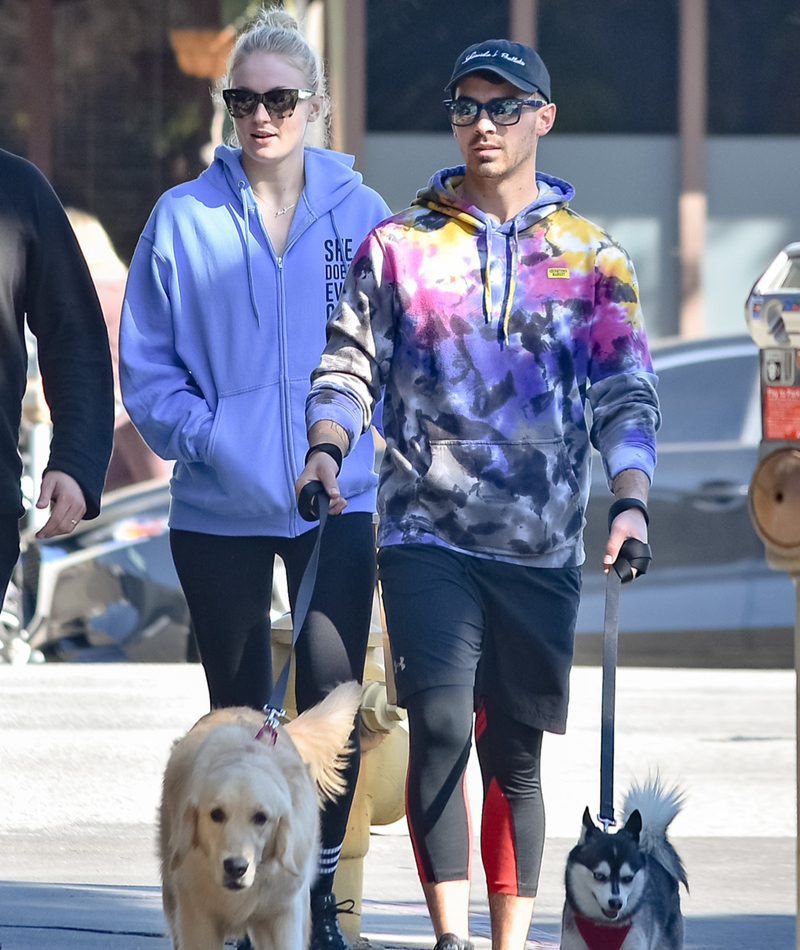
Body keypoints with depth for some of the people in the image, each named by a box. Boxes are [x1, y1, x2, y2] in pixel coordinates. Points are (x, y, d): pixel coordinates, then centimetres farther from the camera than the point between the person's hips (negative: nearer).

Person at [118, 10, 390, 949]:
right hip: (220, 509, 0)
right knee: (239, 706, 8)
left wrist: (346, 435, -7)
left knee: (331, 697, -4)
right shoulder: (183, 217, 0)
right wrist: (203, 434, -11)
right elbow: (145, 362, 3)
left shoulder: (359, 215, 1)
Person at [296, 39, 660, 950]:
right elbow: (348, 364, 5)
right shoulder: (396, 247, 7)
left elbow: (625, 395, 3)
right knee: (440, 725, -16)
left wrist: (630, 501, -13)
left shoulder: (592, 259, 8)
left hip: (541, 543, 1)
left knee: (514, 750, 6)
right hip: (427, 532, -1)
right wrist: (328, 449, -15)